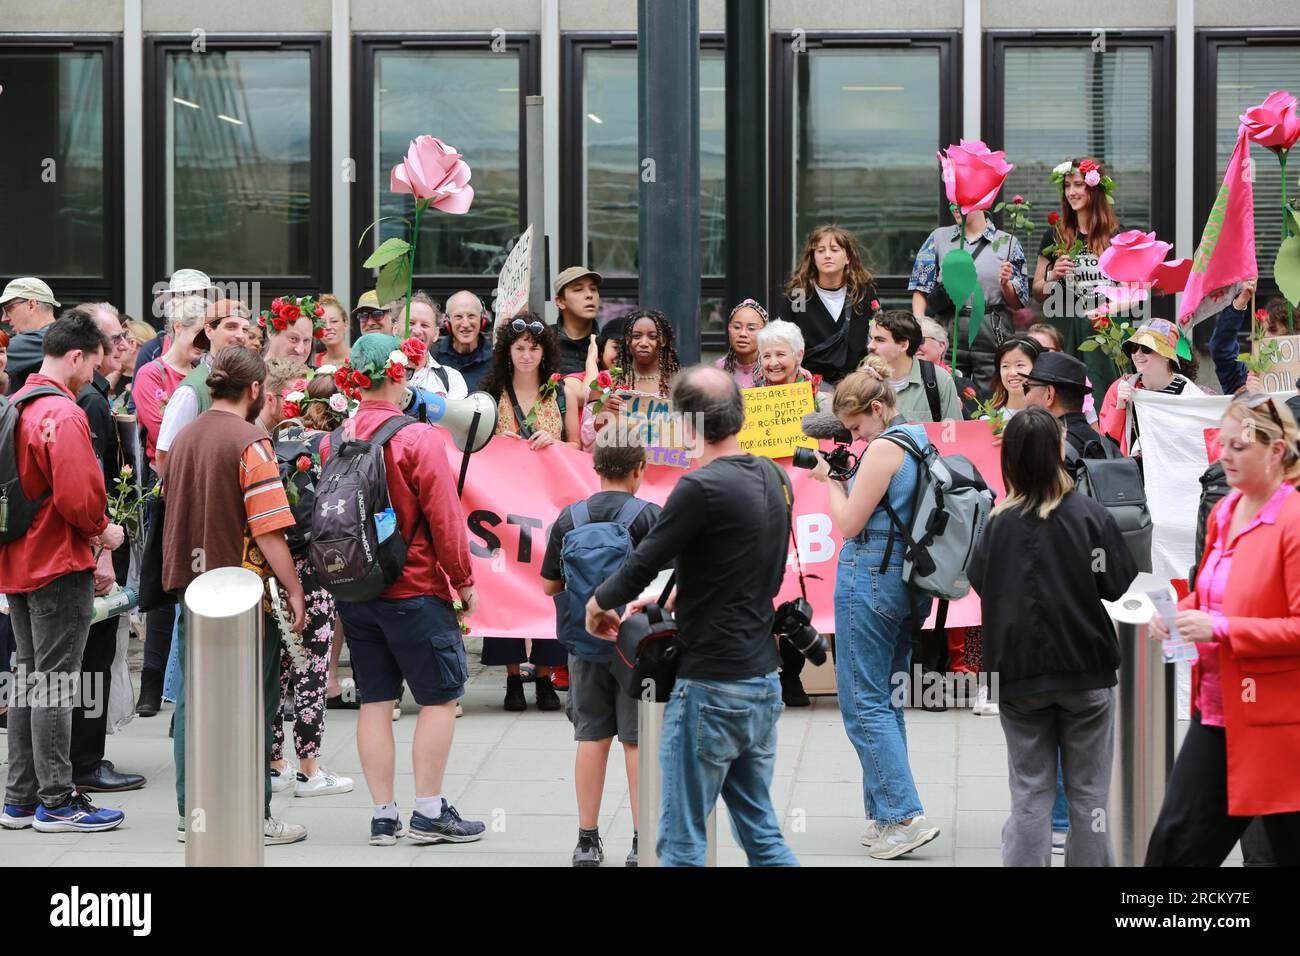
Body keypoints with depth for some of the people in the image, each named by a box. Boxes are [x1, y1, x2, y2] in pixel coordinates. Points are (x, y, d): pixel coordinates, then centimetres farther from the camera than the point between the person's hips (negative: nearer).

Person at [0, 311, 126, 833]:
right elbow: (76, 496, -24)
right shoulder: (63, 414, -18)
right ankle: (57, 802, 0)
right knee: (55, 683, -4)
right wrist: (103, 530, -6)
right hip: (60, 564, -9)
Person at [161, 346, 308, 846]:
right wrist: (293, 589, -10)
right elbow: (268, 529, -17)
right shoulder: (250, 443, -14)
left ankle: (192, 813, 13)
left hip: (190, 585, 7)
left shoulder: (183, 438, 8)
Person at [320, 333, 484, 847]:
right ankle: (429, 813, 1)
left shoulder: (333, 441, 4)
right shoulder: (418, 438, -13)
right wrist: (464, 581, -3)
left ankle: (382, 816, 10)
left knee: (375, 699, 9)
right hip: (414, 589, -6)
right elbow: (444, 517, -13)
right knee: (440, 697, 3)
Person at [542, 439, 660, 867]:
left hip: (586, 643, 2)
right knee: (637, 740, 3)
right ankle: (643, 840, 4)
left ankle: (588, 839, 12)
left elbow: (550, 585, 5)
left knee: (592, 737, 9)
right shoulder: (650, 516, -9)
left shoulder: (569, 519, 0)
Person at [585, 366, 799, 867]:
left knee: (681, 843, -2)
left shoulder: (701, 487, -18)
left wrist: (597, 605, 7)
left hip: (712, 691, -8)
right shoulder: (773, 479, 8)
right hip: (764, 683, 8)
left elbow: (642, 563, -12)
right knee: (761, 832, 14)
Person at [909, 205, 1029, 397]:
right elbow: (921, 287, 5)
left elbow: (1017, 304, 7)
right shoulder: (939, 238, 10)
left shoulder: (1007, 243, 6)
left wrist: (1006, 284, -13)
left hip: (993, 338, -1)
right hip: (949, 336, 1)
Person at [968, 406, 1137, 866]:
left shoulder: (999, 522, -5)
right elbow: (1118, 585, -8)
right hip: (1085, 670, -1)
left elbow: (978, 585, 1)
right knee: (1088, 794, 8)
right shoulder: (1088, 514, -10)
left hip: (1018, 672, 2)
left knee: (1029, 794, 7)